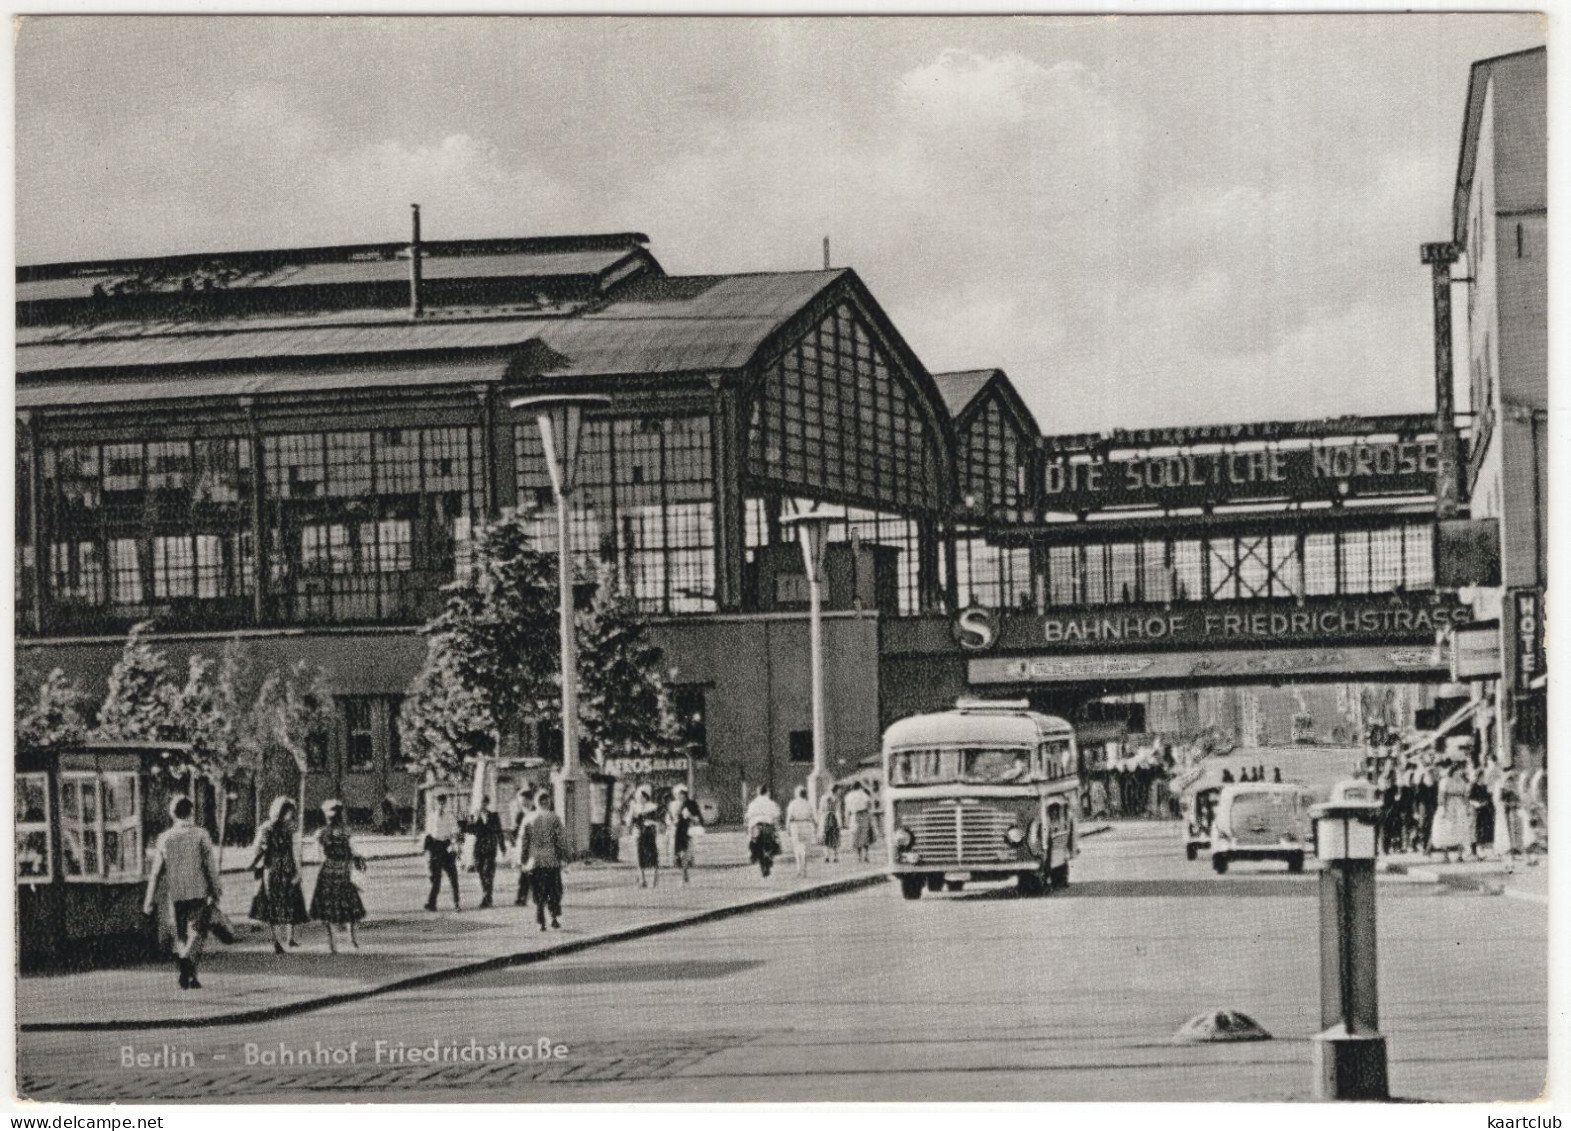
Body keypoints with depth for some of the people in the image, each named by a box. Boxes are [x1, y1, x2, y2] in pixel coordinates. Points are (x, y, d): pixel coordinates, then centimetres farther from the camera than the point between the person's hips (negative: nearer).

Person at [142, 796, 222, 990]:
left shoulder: (165, 838, 3)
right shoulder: (201, 835, -4)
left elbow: (156, 872, 3)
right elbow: (211, 867, -5)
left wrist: (149, 901, 7)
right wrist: (216, 892, 3)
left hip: (175, 894, 3)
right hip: (199, 892, -3)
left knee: (180, 933, 13)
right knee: (196, 931, -1)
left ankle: (189, 977, 12)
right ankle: (187, 960, -27)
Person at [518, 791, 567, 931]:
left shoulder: (528, 819, 4)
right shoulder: (554, 819, -3)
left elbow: (523, 841, 6)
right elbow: (561, 841, -5)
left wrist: (523, 861, 11)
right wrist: (564, 858, 2)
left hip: (534, 862, 2)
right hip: (552, 862, -2)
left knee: (539, 895, 5)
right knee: (555, 891, 8)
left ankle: (541, 922, -1)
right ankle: (555, 917, -3)